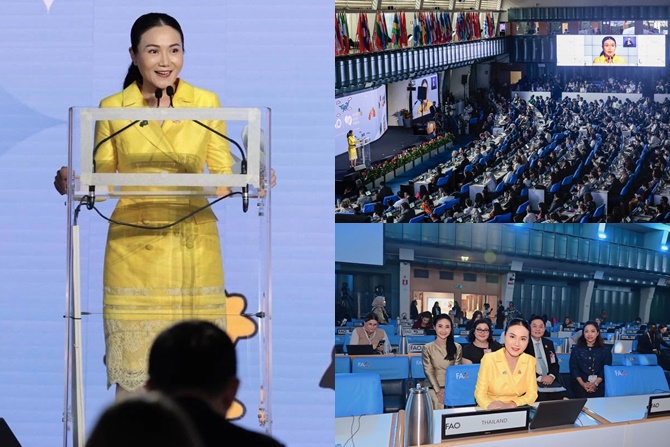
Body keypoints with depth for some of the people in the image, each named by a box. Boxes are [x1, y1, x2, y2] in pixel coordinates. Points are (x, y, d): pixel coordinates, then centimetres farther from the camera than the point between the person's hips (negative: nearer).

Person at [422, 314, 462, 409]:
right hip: (433, 387, -1)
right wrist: (438, 391, -13)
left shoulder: (457, 348, 8)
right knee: (438, 403, -32)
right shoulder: (428, 348, 4)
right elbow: (429, 372, -1)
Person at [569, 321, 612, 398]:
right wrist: (583, 384, -12)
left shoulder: (605, 350, 11)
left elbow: (606, 369, 3)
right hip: (580, 383, 0)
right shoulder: (576, 349, 12)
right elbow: (574, 368, 5)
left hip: (599, 383, 0)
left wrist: (595, 383, -14)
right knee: (585, 397, -30)